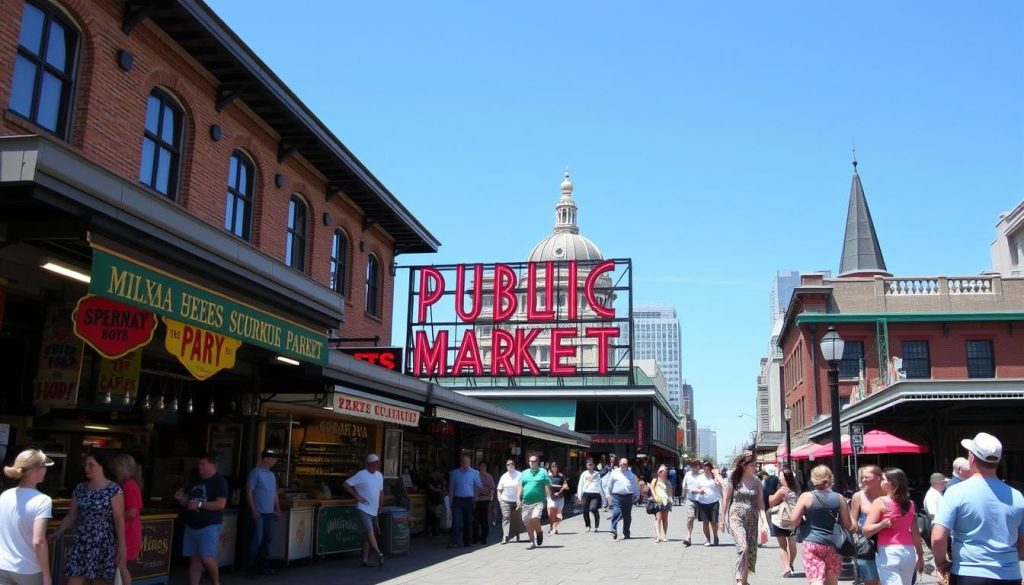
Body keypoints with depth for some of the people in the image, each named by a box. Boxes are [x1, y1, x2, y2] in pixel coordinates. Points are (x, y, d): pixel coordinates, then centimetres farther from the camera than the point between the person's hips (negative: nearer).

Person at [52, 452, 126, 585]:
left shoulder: (114, 490, -8)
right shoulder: (80, 488, 7)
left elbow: (119, 519, -8)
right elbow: (71, 516, 12)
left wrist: (122, 545, -11)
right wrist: (59, 533, -1)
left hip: (103, 544, -4)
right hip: (81, 543, 4)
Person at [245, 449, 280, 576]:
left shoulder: (272, 474, 13)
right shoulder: (255, 473, -9)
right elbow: (249, 492, -12)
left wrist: (278, 509, 13)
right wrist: (254, 511, -15)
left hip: (270, 513, 7)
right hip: (258, 513, -7)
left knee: (268, 539, 11)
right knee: (256, 540, -3)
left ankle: (264, 565, 21)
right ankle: (251, 566, 8)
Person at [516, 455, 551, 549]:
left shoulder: (543, 472, 5)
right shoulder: (524, 473, 14)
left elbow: (547, 486, 1)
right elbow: (519, 486, 10)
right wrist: (518, 498, -2)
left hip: (538, 501, -4)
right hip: (526, 502, 4)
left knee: (535, 518, -21)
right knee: (528, 523, 4)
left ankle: (539, 532, 8)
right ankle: (532, 542, 16)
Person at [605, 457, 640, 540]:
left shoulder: (631, 474, 11)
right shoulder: (614, 473, 8)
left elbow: (636, 486, 18)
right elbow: (609, 484, 17)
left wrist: (637, 495, 16)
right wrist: (608, 493, 17)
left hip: (628, 496, 2)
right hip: (617, 496, -2)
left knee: (627, 515, 8)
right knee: (616, 513, -18)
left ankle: (626, 533, 20)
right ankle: (614, 531, -20)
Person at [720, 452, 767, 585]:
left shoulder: (756, 482, 4)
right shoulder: (733, 479, -5)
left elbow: (760, 502, 3)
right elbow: (726, 499, 1)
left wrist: (764, 521, -8)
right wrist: (722, 519, 2)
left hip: (752, 519, 4)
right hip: (736, 517, -4)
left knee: (751, 550, 7)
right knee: (743, 546, -21)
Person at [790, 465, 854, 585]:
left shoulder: (806, 497, -7)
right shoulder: (839, 498, 0)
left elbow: (794, 521, -8)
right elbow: (848, 525, 4)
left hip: (812, 544, -3)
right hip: (834, 545, 3)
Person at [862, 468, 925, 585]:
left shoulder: (880, 502, -6)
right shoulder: (910, 504, 7)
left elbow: (866, 531, -12)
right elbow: (916, 533, 9)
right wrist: (920, 555, 17)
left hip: (888, 552, -5)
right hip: (909, 552, 5)